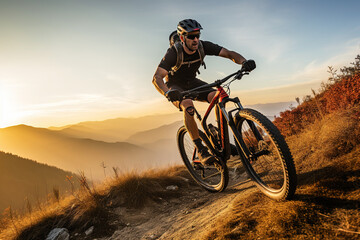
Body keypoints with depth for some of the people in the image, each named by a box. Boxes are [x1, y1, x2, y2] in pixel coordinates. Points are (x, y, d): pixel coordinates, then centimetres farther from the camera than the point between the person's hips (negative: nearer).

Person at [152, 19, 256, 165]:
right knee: (188, 106, -36)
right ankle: (201, 150, -26)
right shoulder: (174, 52, -29)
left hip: (191, 82, 4)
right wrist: (168, 93, -58)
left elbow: (229, 53, -21)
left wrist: (244, 61, -42)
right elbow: (157, 78, -37)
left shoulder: (203, 46, -19)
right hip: (175, 85, -4)